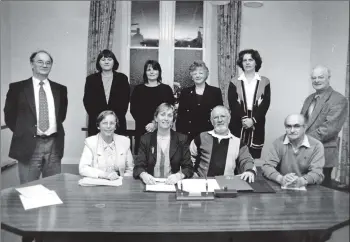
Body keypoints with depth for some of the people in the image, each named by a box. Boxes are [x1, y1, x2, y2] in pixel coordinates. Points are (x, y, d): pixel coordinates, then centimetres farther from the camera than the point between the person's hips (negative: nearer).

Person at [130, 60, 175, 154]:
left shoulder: (166, 89, 7)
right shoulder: (138, 89, 9)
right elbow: (133, 110, 4)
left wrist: (156, 124, -9)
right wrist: (146, 124, -9)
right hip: (142, 130, 1)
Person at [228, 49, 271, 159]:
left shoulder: (264, 82, 7)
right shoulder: (234, 82, 7)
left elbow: (266, 103, -1)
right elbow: (232, 103, -3)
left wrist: (253, 120, -12)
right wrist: (243, 118, -16)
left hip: (257, 124, 0)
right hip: (238, 124, 0)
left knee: (255, 156, 1)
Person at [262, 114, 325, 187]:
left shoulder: (316, 146, -2)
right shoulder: (279, 142, 0)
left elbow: (317, 173, -10)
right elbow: (267, 166, -7)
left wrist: (302, 181, -30)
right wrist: (281, 179, -26)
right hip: (281, 188, 0)